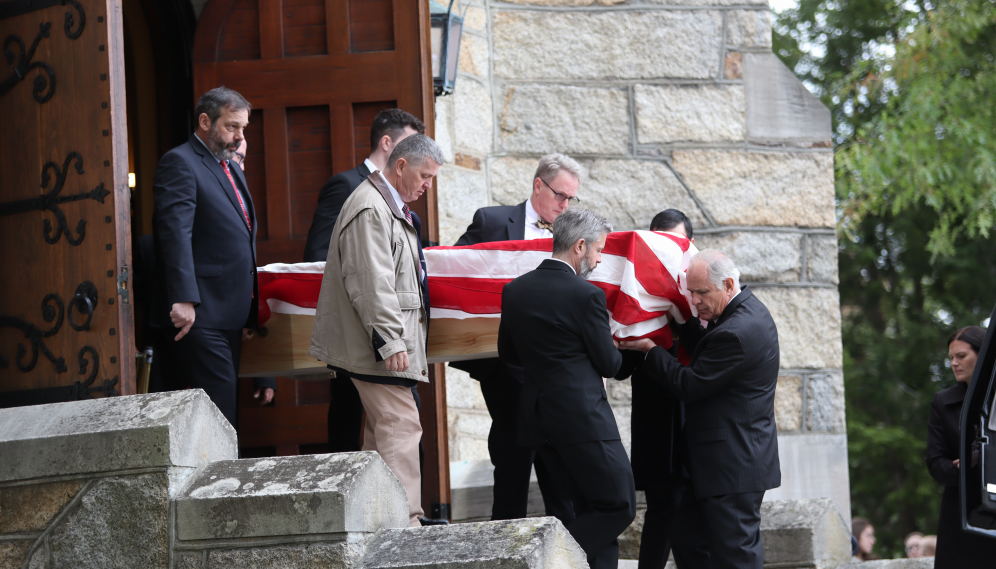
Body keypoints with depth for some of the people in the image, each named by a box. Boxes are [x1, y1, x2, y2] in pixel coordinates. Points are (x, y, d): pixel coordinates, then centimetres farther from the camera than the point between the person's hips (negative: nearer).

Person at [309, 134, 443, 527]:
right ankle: (404, 521, -15)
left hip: (390, 346, 11)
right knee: (400, 426, -13)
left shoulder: (392, 208, 19)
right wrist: (390, 342, -25)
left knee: (381, 429, 11)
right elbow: (371, 284, -23)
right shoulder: (369, 208, -16)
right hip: (377, 346, -11)